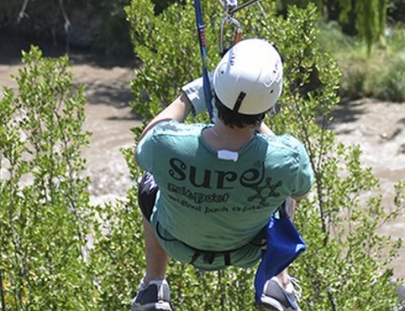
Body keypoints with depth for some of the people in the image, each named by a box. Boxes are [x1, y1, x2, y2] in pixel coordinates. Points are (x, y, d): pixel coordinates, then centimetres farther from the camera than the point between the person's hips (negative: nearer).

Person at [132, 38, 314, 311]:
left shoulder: (166, 144, -38)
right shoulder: (287, 158, -38)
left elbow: (142, 149, -10)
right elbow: (301, 190, -10)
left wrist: (187, 99, 0)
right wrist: (257, 122, -5)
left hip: (179, 245, 0)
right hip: (248, 252, 0)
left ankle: (153, 287, 37)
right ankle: (279, 284, 33)